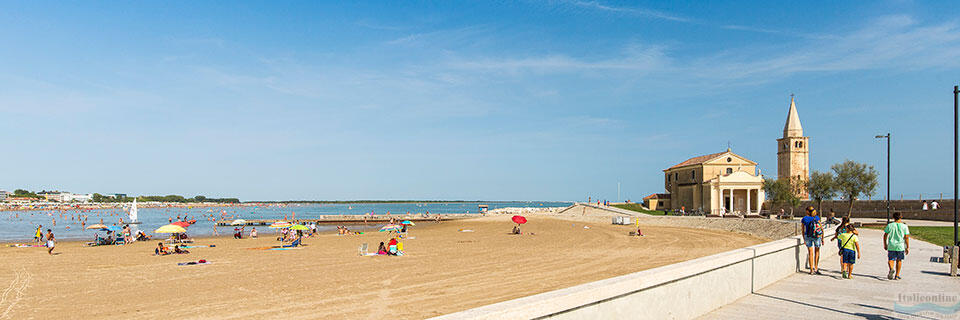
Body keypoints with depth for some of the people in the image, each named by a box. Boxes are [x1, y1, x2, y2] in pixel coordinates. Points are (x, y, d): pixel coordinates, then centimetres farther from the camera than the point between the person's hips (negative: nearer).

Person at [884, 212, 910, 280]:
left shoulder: (889, 225, 1)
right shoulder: (904, 226, -2)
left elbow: (885, 235, 4)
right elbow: (906, 237, -5)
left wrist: (885, 245, 15)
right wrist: (907, 247, 1)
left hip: (891, 246, 0)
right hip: (900, 246, 0)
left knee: (891, 260, 6)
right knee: (899, 260, 14)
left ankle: (891, 268, -26)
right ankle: (897, 275, 19)